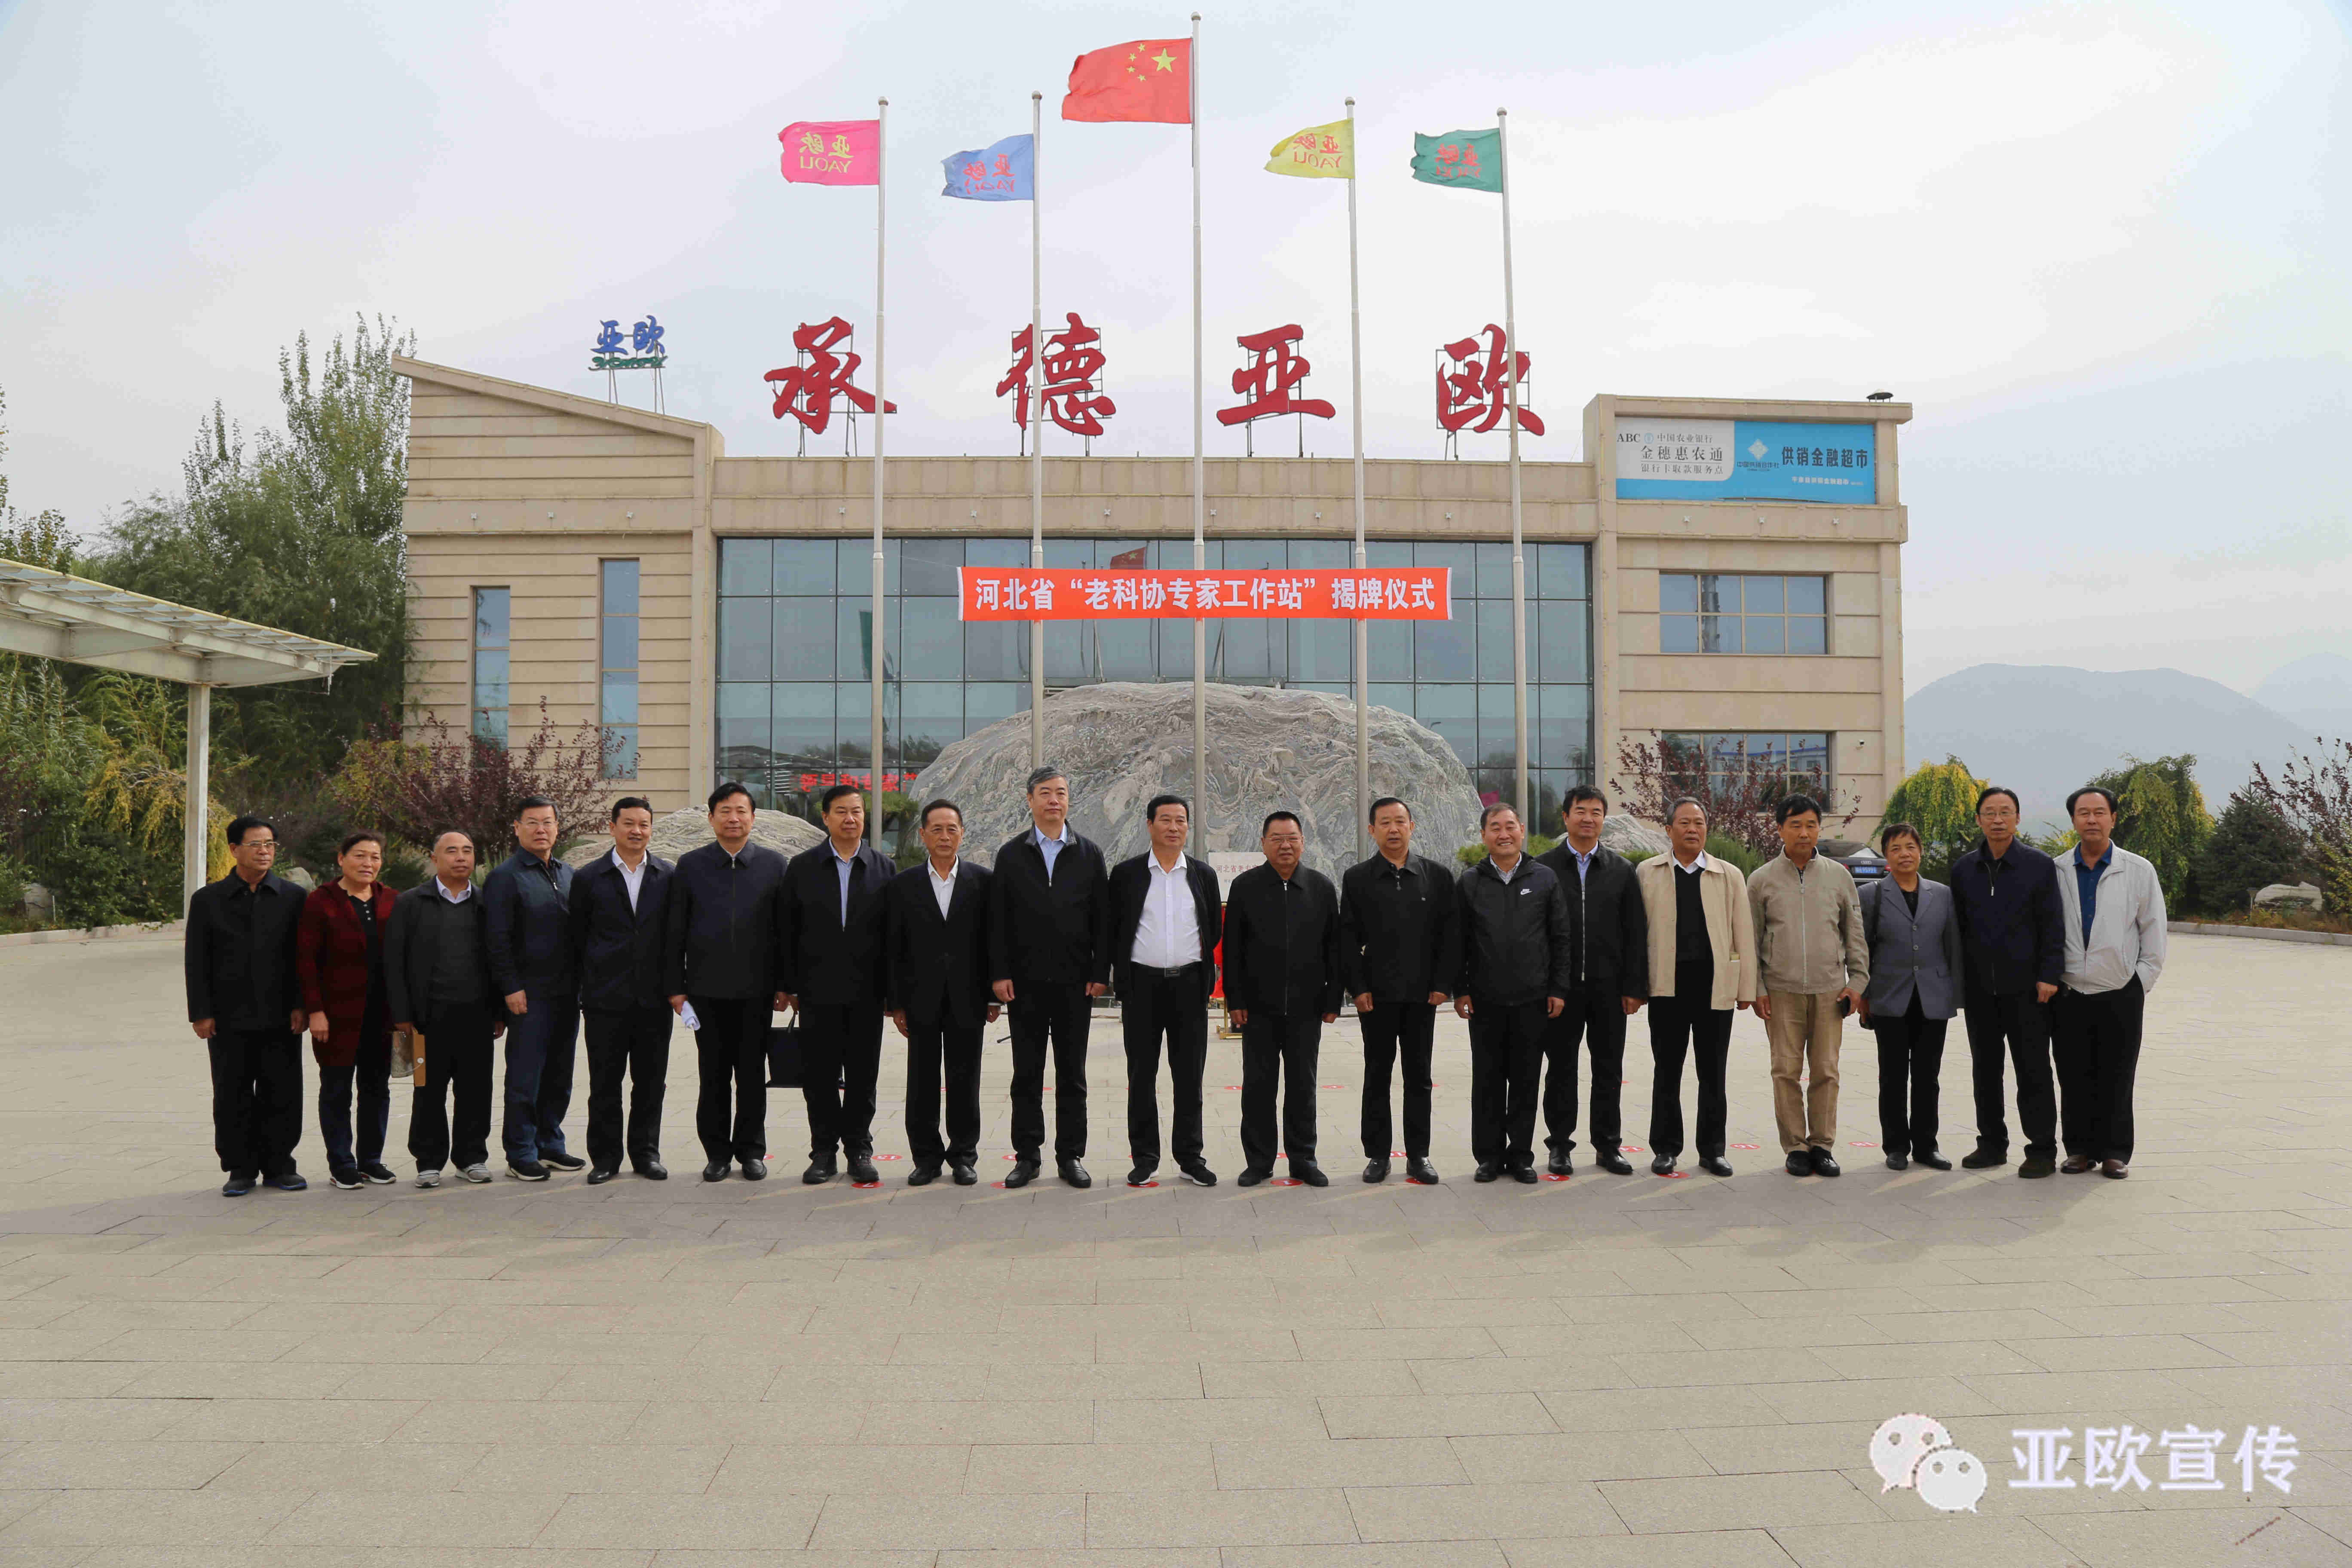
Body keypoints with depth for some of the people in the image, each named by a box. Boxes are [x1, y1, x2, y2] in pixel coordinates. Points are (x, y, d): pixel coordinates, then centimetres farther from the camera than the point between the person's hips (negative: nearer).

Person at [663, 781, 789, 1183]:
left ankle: (751, 1150, 17)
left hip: (756, 989, 0)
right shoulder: (691, 865, 5)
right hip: (707, 989, 0)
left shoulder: (774, 864, 4)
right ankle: (717, 1152, 16)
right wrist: (675, 986, 1)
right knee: (713, 1075, 6)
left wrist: (784, 983, 1)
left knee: (752, 1075, 5)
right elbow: (674, 931, 6)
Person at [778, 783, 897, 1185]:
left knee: (863, 1076, 6)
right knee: (819, 1076, 4)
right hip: (818, 990, 0)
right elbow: (786, 930, 4)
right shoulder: (802, 867, 4)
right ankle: (824, 1152, 15)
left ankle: (859, 1149, 16)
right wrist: (789, 985, 0)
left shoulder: (884, 867, 5)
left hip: (867, 991, 0)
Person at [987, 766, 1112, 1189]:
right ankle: (1027, 1156, 13)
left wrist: (1100, 973, -3)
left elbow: (1102, 919, 4)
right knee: (1027, 1074, 5)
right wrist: (999, 974, -5)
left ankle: (1071, 1156, 13)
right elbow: (997, 919, 3)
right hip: (1026, 981, 0)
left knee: (1072, 1075, 6)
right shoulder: (1011, 855, 6)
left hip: (1075, 981, 0)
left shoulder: (1089, 855, 7)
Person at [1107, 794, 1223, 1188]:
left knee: (1189, 1075, 5)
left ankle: (1190, 1156, 13)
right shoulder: (1126, 873, 3)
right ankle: (1145, 1156, 13)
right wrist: (1122, 974, 3)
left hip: (1189, 984, 1)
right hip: (1142, 985, -1)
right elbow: (1113, 929, 5)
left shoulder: (1203, 875, 9)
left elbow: (1215, 930, 13)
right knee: (1142, 1075, 4)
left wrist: (1202, 972, 8)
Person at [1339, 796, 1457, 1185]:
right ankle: (1378, 1155, 13)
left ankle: (1418, 1155, 15)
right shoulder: (1357, 878, 3)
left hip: (1422, 993, 1)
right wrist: (1358, 988, -6)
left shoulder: (1437, 876, 5)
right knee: (1377, 1075, 5)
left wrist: (1442, 985, -3)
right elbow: (1348, 938, 1)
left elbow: (1449, 934, 4)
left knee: (1419, 1076, 7)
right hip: (1376, 994, -1)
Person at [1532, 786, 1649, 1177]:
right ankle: (1560, 1145, 16)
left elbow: (1636, 933, 5)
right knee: (1561, 1069, 6)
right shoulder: (1543, 867, 2)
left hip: (1608, 986, 2)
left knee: (1609, 1070, 7)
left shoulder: (1622, 870, 7)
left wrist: (1633, 987, -1)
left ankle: (1608, 1145, 18)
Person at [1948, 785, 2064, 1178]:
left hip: (2026, 986, -4)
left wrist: (2048, 975, -11)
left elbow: (2053, 925, -3)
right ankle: (1992, 1144, 20)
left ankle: (2042, 1150, 8)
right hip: (1979, 987, 4)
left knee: (2033, 1070, 0)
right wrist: (1958, 981, 7)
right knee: (1985, 1068, 10)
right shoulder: (1964, 869, 8)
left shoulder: (2040, 865, -2)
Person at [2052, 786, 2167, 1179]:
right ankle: (2080, 1148, 15)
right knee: (2074, 1077, 4)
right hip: (2069, 995, 1)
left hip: (2121, 995, -1)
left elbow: (2154, 934, 6)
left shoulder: (2140, 872, 3)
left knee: (2116, 1080, 3)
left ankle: (2115, 1152, 14)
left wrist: (2142, 982, 1)